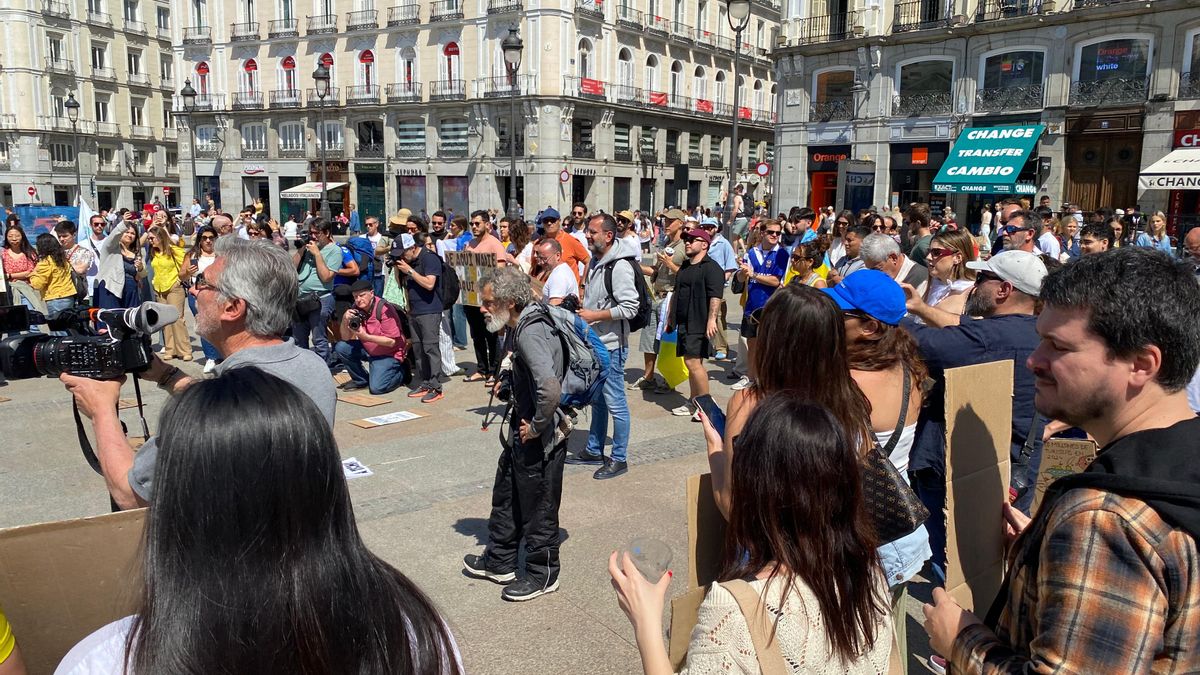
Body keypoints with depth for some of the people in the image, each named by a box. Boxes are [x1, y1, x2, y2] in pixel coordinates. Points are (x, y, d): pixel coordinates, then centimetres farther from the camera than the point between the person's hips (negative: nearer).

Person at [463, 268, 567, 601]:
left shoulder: (531, 333, -26)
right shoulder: (520, 326, 5)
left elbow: (550, 388, -40)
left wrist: (537, 426, -25)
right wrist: (521, 422, 16)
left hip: (540, 439, -10)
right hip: (522, 433, 10)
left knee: (537, 506, 7)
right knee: (505, 497, 22)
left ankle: (543, 574, 26)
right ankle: (499, 562, 40)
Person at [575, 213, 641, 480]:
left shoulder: (620, 266, -18)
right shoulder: (595, 262, 11)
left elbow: (630, 308, -24)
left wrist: (594, 315, -21)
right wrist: (582, 310, 8)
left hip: (611, 346, -10)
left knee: (615, 402, -1)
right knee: (597, 400, 19)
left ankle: (619, 458, 11)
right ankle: (594, 451, 32)